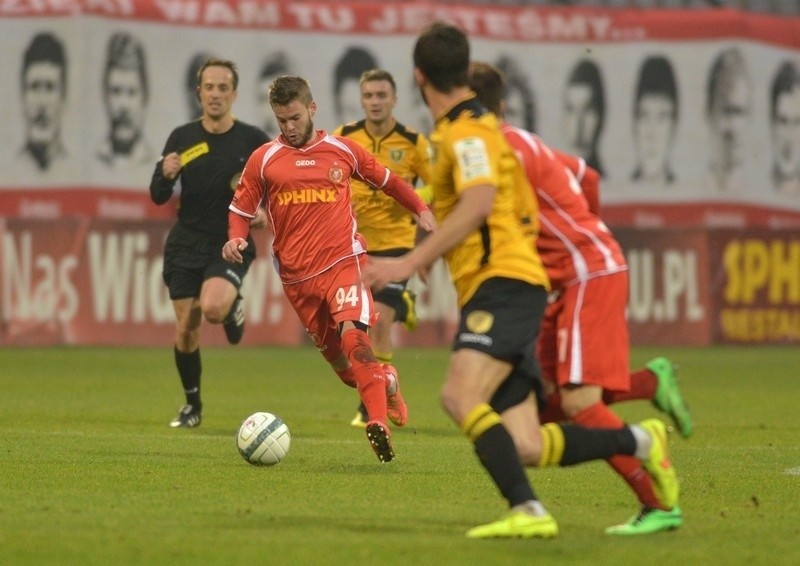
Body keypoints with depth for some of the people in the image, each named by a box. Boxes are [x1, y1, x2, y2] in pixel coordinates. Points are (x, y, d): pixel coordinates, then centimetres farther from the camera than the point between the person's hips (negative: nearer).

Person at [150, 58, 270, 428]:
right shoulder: (182, 138, 2)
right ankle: (192, 404, 20)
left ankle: (233, 309, 9)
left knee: (213, 307, -29)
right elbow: (158, 197, 2)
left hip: (231, 245, -2)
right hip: (186, 245, 2)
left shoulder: (252, 140, -3)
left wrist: (266, 213, -14)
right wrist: (166, 175, -20)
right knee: (185, 329, -1)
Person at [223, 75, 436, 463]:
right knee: (336, 357, 7)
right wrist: (236, 238, -9)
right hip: (296, 274, 2)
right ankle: (385, 384, 38)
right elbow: (241, 207, 11)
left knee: (352, 333, -25)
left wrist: (421, 209, 13)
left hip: (343, 260, -2)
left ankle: (379, 423, -29)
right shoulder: (264, 159, 4)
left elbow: (385, 180, 20)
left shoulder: (343, 151, 5)